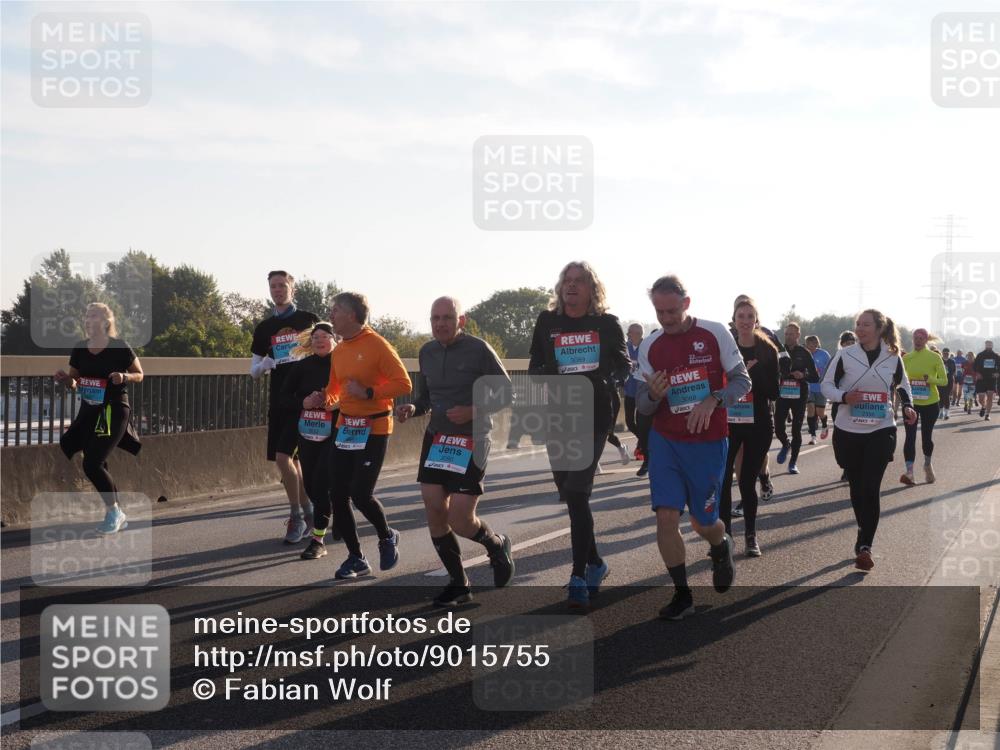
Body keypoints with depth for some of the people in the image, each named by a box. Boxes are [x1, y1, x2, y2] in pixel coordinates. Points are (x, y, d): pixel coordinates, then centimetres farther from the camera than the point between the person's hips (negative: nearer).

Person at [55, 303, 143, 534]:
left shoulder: (120, 348, -11)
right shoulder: (79, 349, 3)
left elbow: (139, 375, 1)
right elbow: (73, 383, 12)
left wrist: (124, 377, -19)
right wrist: (65, 379, -10)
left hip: (114, 411, -6)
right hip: (88, 411, 6)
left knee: (92, 464, -13)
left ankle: (113, 512, 6)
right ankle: (119, 516, 26)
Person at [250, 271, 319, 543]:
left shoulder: (309, 320, 0)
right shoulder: (264, 328, 12)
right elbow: (253, 372, 15)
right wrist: (264, 364, -8)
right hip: (278, 400, 5)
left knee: (282, 456, -15)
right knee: (292, 459, 9)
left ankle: (297, 516, -1)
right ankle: (308, 514, 23)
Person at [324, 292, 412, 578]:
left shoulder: (377, 345, -13)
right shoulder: (338, 350, 9)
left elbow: (403, 383, -15)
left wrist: (368, 392, -22)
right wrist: (327, 400, -2)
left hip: (373, 429, -7)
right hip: (345, 427, 7)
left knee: (361, 493, -12)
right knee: (338, 495, 2)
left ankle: (387, 537, 19)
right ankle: (356, 558, 15)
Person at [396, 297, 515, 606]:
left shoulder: (478, 349, -10)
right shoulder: (427, 352, 7)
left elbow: (506, 393, -6)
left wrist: (473, 411, -21)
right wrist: (412, 408, -5)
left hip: (472, 440, -6)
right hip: (436, 438, 6)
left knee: (460, 520, -10)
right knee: (434, 512, -1)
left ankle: (497, 545, 24)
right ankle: (458, 584, 15)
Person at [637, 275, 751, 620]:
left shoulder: (715, 333, -8)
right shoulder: (649, 347, -1)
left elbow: (742, 381, -4)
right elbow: (643, 407, 4)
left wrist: (713, 401, -23)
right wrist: (653, 395, -21)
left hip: (708, 444, -2)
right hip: (665, 442, 2)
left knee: (704, 522, 6)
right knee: (666, 516, -9)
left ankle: (722, 547, 43)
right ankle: (682, 594, 5)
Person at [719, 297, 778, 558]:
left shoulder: (767, 351, 0)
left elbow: (773, 392, -5)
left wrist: (751, 373, -18)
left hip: (758, 425, -1)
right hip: (727, 423, 1)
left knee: (748, 480, 4)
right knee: (722, 479, -6)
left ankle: (751, 534, 18)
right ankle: (725, 534, 4)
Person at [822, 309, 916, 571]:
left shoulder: (893, 357, 0)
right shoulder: (845, 355, -5)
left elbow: (902, 385, 16)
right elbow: (827, 384, 1)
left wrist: (908, 406, -2)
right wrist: (844, 397, -19)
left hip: (881, 430, -1)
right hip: (848, 431, 1)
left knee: (871, 487, -11)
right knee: (856, 487, 11)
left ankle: (864, 545, -9)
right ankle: (865, 537, 31)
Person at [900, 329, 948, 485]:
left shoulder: (935, 357, -5)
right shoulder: (906, 358, 2)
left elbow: (944, 380, -4)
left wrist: (931, 379, -22)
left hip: (930, 403, -1)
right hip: (911, 402, 1)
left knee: (927, 436, 10)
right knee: (910, 436, -10)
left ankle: (927, 465, 36)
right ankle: (909, 471, -16)